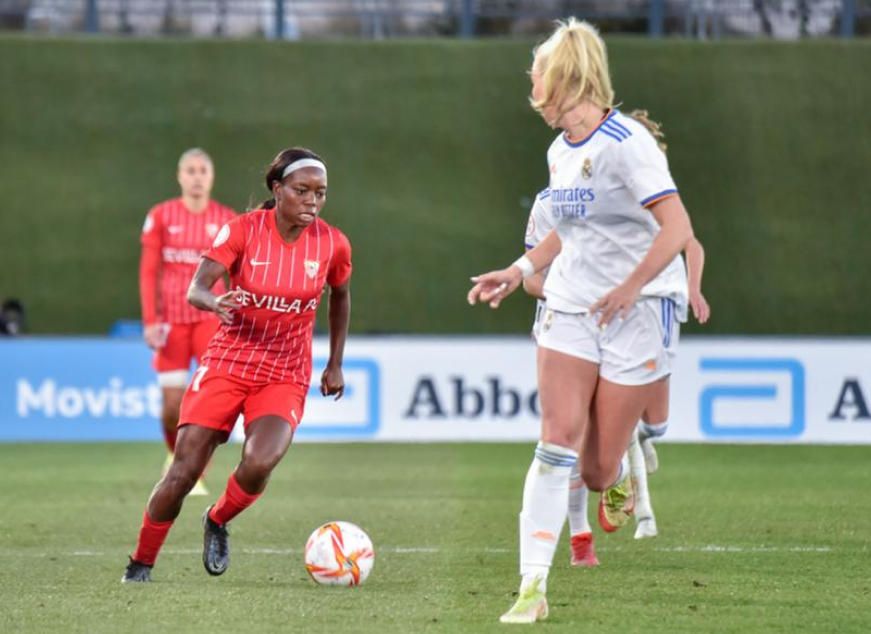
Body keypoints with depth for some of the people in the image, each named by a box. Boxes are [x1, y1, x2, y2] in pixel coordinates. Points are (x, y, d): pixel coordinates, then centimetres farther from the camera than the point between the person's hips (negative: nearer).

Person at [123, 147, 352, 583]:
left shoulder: (332, 244, -5)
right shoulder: (244, 230, -11)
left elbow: (340, 296, 16)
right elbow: (195, 289, -20)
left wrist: (335, 364, 16)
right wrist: (215, 302, -43)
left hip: (286, 376, 1)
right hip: (227, 363, -1)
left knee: (259, 463, -25)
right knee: (184, 472, -6)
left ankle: (218, 522, 8)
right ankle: (141, 564, 15)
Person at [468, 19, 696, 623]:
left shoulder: (624, 143, -15)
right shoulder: (560, 152, 10)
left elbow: (677, 228, -21)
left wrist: (629, 288, -28)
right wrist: (519, 270, 14)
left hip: (637, 311, -6)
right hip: (571, 308, 6)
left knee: (600, 469, -1)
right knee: (558, 442, -11)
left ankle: (618, 481, 38)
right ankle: (533, 588, -13)